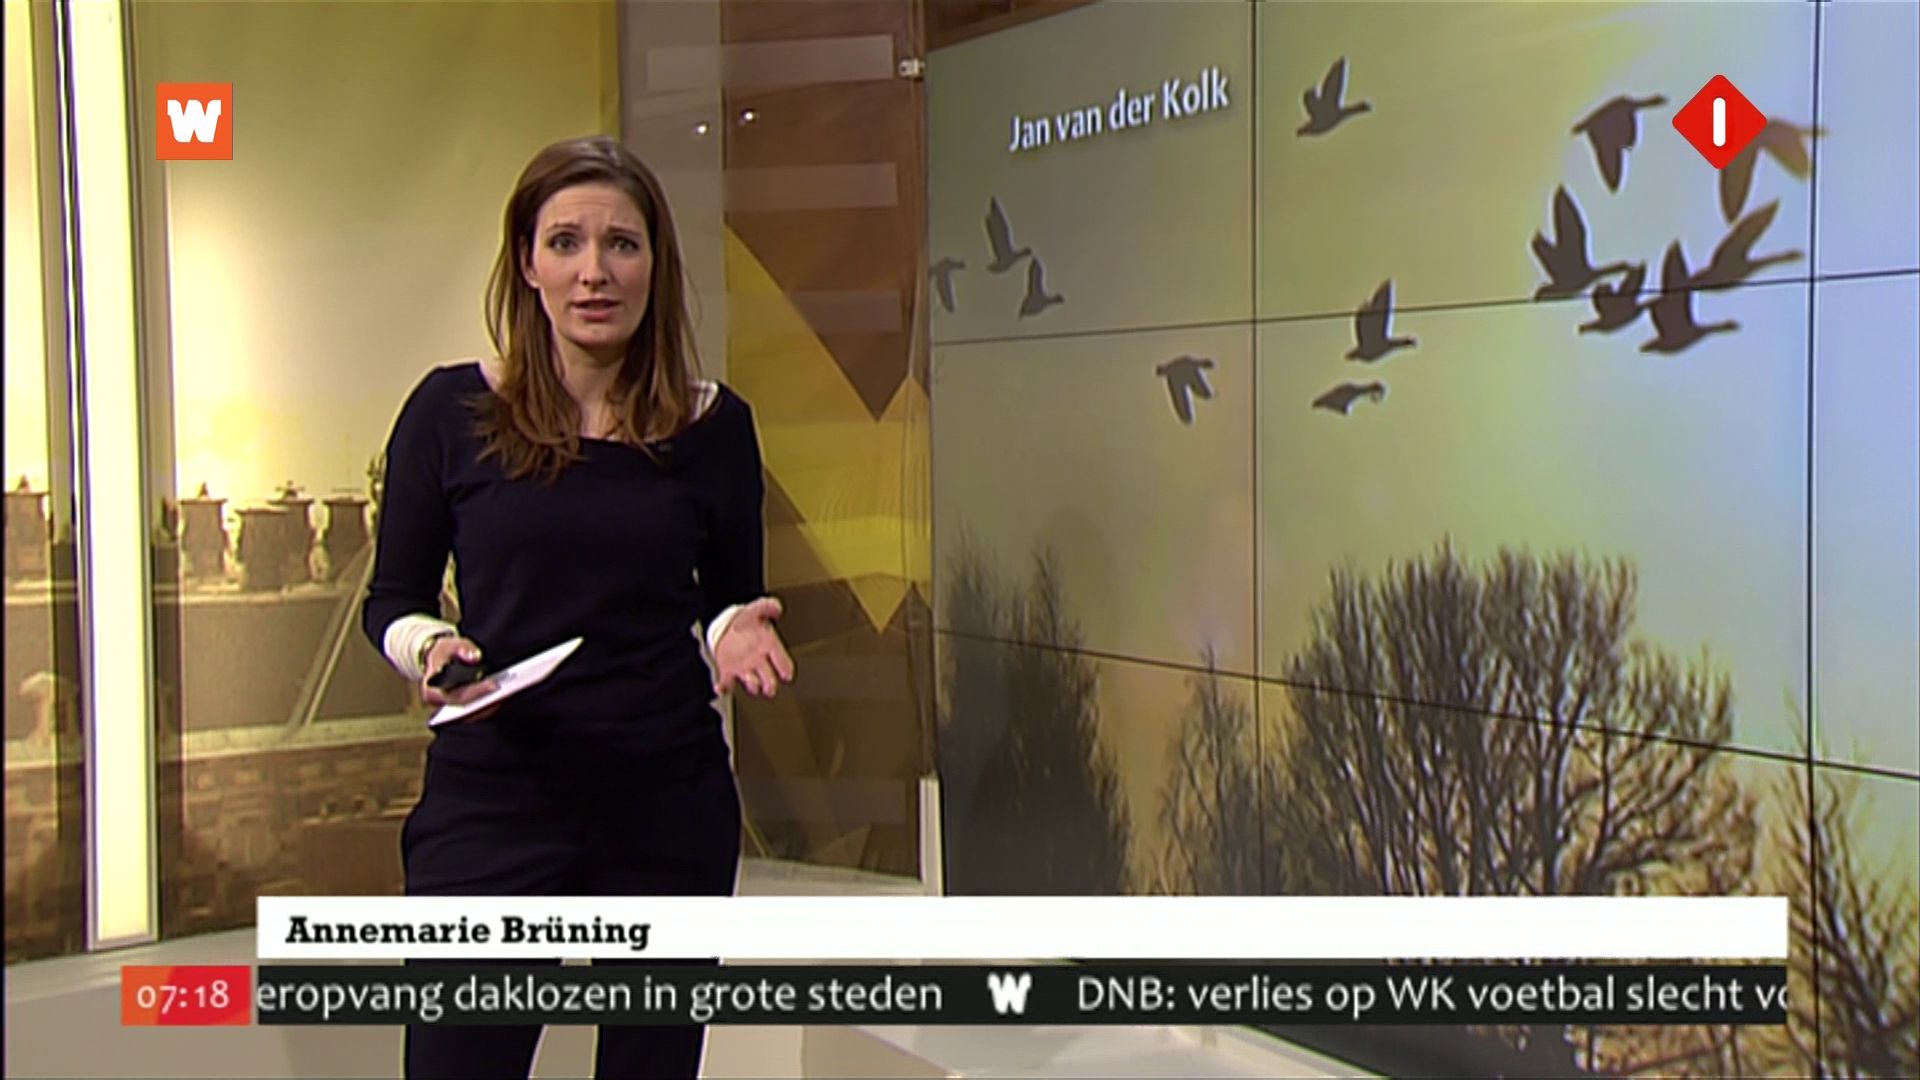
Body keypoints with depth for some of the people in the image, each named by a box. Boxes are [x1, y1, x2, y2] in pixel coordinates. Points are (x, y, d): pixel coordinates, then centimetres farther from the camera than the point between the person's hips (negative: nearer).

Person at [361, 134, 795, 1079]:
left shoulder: (713, 425, 2)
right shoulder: (451, 411, -2)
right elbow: (393, 598, 6)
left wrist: (734, 635, -11)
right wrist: (428, 648, -15)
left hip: (670, 803, 2)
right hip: (490, 798, -1)